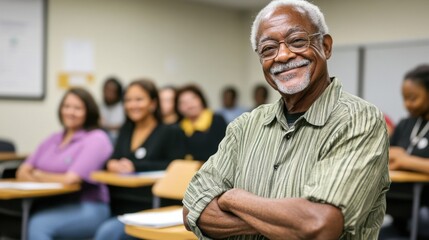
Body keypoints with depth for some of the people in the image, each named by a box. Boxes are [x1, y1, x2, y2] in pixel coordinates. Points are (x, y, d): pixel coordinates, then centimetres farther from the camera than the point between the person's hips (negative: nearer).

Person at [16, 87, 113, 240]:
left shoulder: (96, 139, -2)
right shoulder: (53, 139, 19)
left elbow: (71, 179, -13)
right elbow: (22, 173, 13)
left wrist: (38, 175, 5)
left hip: (87, 209, -5)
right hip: (51, 205, 6)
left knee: (38, 225, -33)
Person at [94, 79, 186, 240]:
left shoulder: (171, 132, 2)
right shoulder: (126, 130, 19)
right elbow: (113, 160, 15)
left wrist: (135, 166, -14)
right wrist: (112, 165, -9)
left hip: (148, 211, -5)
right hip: (118, 208, 5)